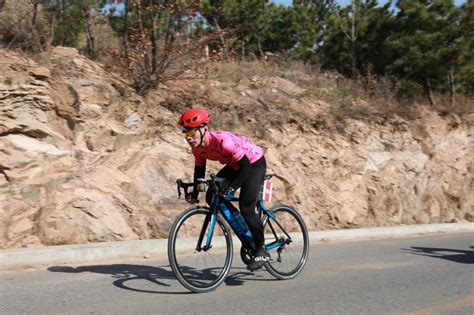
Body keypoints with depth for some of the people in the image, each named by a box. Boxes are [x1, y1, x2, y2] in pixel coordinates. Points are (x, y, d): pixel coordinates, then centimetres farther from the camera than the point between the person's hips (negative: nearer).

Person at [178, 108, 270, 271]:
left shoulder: (222, 140, -36)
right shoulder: (197, 147, -12)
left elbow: (245, 166, -34)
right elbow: (199, 170, 2)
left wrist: (231, 188, -39)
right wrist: (194, 194, -7)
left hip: (254, 163, -8)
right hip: (235, 165, 8)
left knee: (246, 208, -18)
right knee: (212, 197, -3)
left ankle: (261, 252, -1)